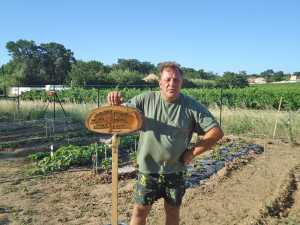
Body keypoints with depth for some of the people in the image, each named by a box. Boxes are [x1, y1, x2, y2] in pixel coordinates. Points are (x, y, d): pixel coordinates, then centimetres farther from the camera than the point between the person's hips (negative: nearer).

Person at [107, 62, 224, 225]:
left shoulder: (192, 106, -10)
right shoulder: (146, 99, -8)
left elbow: (216, 132, -10)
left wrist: (192, 153, -12)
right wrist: (115, 104, -26)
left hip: (175, 171, 1)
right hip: (147, 170, 0)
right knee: (140, 211, 12)